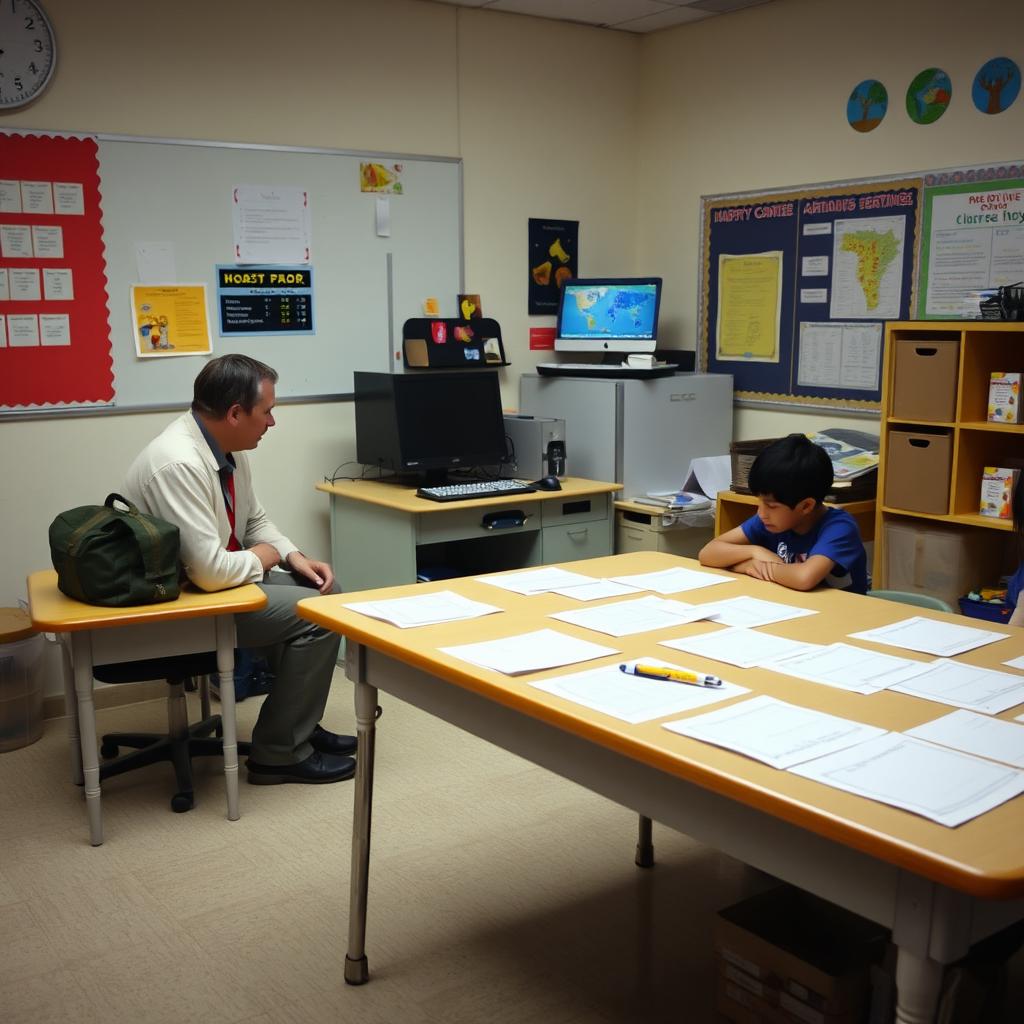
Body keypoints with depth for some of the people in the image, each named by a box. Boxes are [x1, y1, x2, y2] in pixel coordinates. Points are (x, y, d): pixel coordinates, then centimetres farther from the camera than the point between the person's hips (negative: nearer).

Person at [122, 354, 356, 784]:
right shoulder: (179, 464, -29)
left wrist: (294, 556, -1)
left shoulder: (226, 447, 1)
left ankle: (300, 726, 19)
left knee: (323, 589, 11)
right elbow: (211, 571, -32)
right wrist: (265, 555, -13)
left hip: (209, 574, 10)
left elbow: (255, 521, 16)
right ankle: (279, 754, -2)